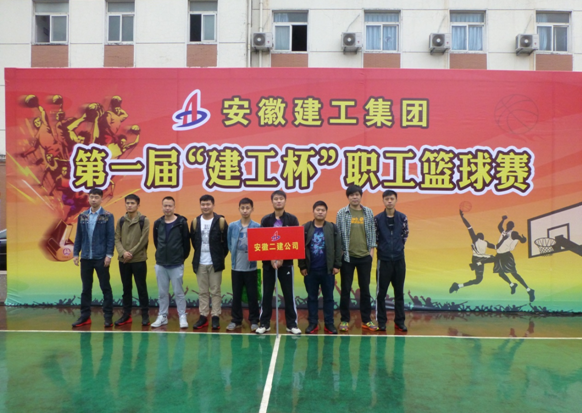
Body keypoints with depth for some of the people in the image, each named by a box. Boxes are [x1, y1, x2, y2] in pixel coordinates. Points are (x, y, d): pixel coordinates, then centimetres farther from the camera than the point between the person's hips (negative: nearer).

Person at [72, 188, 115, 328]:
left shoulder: (108, 216, -2)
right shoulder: (82, 216, 9)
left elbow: (111, 237, -6)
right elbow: (78, 236, 11)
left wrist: (109, 255, -12)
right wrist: (75, 253, 5)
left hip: (101, 258, -4)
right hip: (85, 257, 4)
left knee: (105, 287, 3)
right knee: (86, 288, 11)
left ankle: (108, 316, 9)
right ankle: (85, 316, 20)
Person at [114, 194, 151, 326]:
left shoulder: (144, 220, -3)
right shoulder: (121, 221, 8)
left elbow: (143, 240, -8)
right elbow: (117, 239, 4)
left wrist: (131, 253, -12)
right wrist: (123, 252, -13)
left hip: (139, 260, -4)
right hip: (123, 260, 4)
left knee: (141, 287, 3)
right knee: (126, 288, 12)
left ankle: (145, 314, 12)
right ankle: (126, 314, 22)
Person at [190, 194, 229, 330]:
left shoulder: (221, 221, -6)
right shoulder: (195, 222, 4)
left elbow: (227, 241, -2)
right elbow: (193, 241, 14)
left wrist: (221, 255, -2)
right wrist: (199, 252, 10)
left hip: (215, 263, -3)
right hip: (200, 263, 3)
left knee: (215, 291, 4)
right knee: (202, 291, 10)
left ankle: (215, 317, 11)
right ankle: (203, 316, 18)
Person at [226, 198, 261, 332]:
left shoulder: (257, 227, -4)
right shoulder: (232, 226, 1)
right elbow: (229, 244, 8)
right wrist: (235, 256, 1)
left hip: (251, 267, -1)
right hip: (236, 267, 2)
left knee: (252, 295, 6)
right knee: (236, 295, 10)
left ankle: (254, 321, 18)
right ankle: (236, 320, 22)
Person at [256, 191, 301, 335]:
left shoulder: (292, 219, 0)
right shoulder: (266, 220, 2)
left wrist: (282, 258, -12)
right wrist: (271, 259, -12)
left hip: (286, 262, -1)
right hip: (268, 262, 1)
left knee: (289, 294, 4)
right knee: (267, 293, 6)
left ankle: (292, 324, 14)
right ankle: (264, 323, 17)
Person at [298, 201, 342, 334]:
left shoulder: (333, 228, 1)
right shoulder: (305, 228, 1)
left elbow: (338, 248, 0)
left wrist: (337, 265, -5)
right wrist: (302, 266, -4)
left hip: (328, 270, 0)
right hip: (310, 270, 0)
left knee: (328, 297, 9)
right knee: (312, 297, 9)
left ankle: (329, 323, 19)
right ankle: (313, 323, 20)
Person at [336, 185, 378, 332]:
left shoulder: (369, 213, 5)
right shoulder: (341, 213, -2)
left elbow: (372, 232, 8)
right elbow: (337, 234, -1)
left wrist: (372, 249, 1)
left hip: (365, 256, 2)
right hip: (347, 256, -2)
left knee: (365, 288, 9)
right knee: (346, 289, 5)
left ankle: (366, 320, 20)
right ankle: (344, 320, 16)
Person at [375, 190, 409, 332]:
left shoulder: (402, 218, 1)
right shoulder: (377, 218, -5)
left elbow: (405, 235, 10)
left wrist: (399, 246, 7)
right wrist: (381, 247, 3)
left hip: (399, 260, 2)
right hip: (383, 260, -2)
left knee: (399, 292, 9)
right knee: (381, 292, 5)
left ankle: (399, 321, 20)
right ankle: (381, 321, 16)